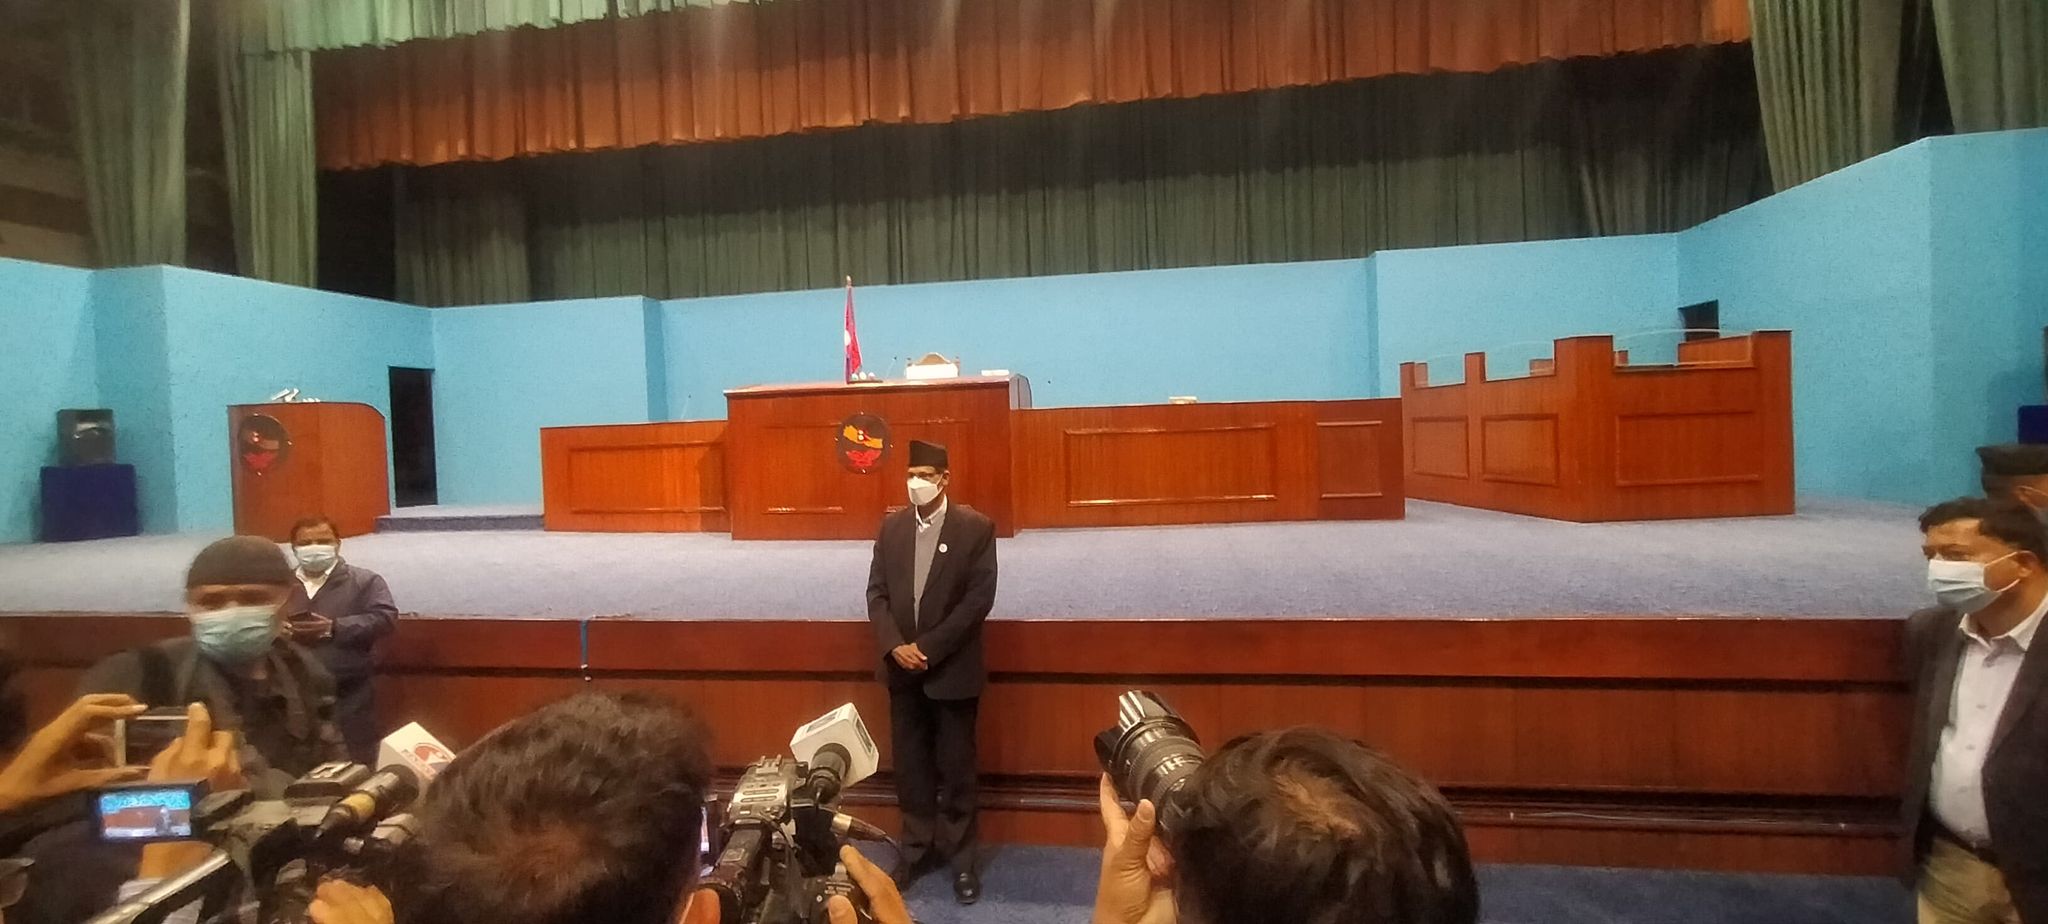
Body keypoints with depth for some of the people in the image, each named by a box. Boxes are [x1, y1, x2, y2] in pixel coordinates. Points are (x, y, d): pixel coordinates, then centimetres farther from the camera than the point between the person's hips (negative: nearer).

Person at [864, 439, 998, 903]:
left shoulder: (975, 527, -9)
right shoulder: (891, 526, 3)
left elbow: (979, 598, -13)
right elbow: (877, 592, 3)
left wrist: (929, 647, -16)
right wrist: (895, 646, -12)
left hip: (952, 669, -3)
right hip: (902, 668, 4)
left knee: (955, 766, 8)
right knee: (910, 765, 13)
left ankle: (960, 856, 23)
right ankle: (917, 848, 30)